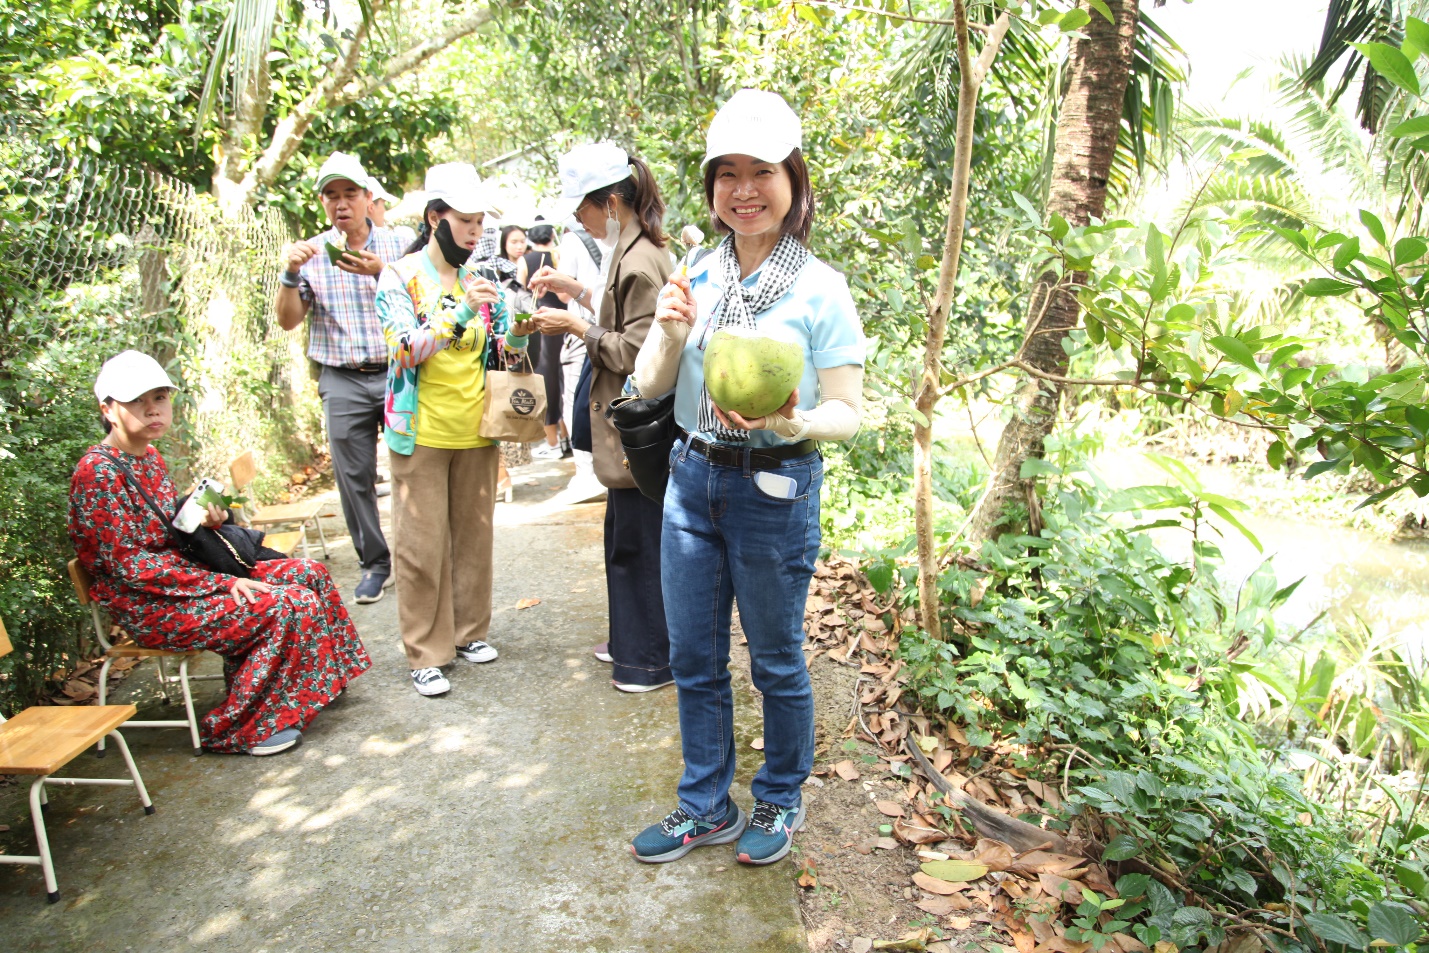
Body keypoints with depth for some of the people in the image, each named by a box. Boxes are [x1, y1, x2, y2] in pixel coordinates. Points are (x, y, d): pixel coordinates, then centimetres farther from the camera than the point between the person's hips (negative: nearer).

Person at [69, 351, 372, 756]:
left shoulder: (150, 456, 10)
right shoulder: (97, 472, -18)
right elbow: (128, 564, -21)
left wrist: (203, 521, -4)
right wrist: (223, 584, -22)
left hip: (186, 574, 9)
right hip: (149, 606, -9)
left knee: (309, 574, 2)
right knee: (289, 607, -20)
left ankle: (310, 688, 16)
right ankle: (233, 731, -6)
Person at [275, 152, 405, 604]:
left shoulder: (397, 244, 3)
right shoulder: (312, 253, 6)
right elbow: (288, 320, 2)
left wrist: (382, 273, -21)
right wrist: (291, 273, -15)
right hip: (343, 383, 2)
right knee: (354, 477, 6)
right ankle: (375, 562, 20)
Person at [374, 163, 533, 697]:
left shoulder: (480, 281, 10)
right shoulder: (401, 276, -4)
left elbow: (497, 350, 14)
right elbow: (405, 349, -16)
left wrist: (517, 333, -8)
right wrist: (459, 310, -26)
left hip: (476, 431, 5)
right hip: (422, 432, -4)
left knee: (474, 535, 12)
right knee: (423, 546, 0)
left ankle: (469, 630, 28)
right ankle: (426, 653, 11)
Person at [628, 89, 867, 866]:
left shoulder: (819, 288, -9)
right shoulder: (698, 277, 4)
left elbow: (847, 411, -9)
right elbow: (649, 387, 6)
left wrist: (793, 423, -29)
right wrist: (671, 331, -13)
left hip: (775, 489, -4)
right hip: (691, 480, 5)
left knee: (776, 663, 11)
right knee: (693, 659, 14)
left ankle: (780, 802, 36)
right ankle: (707, 807, 35)